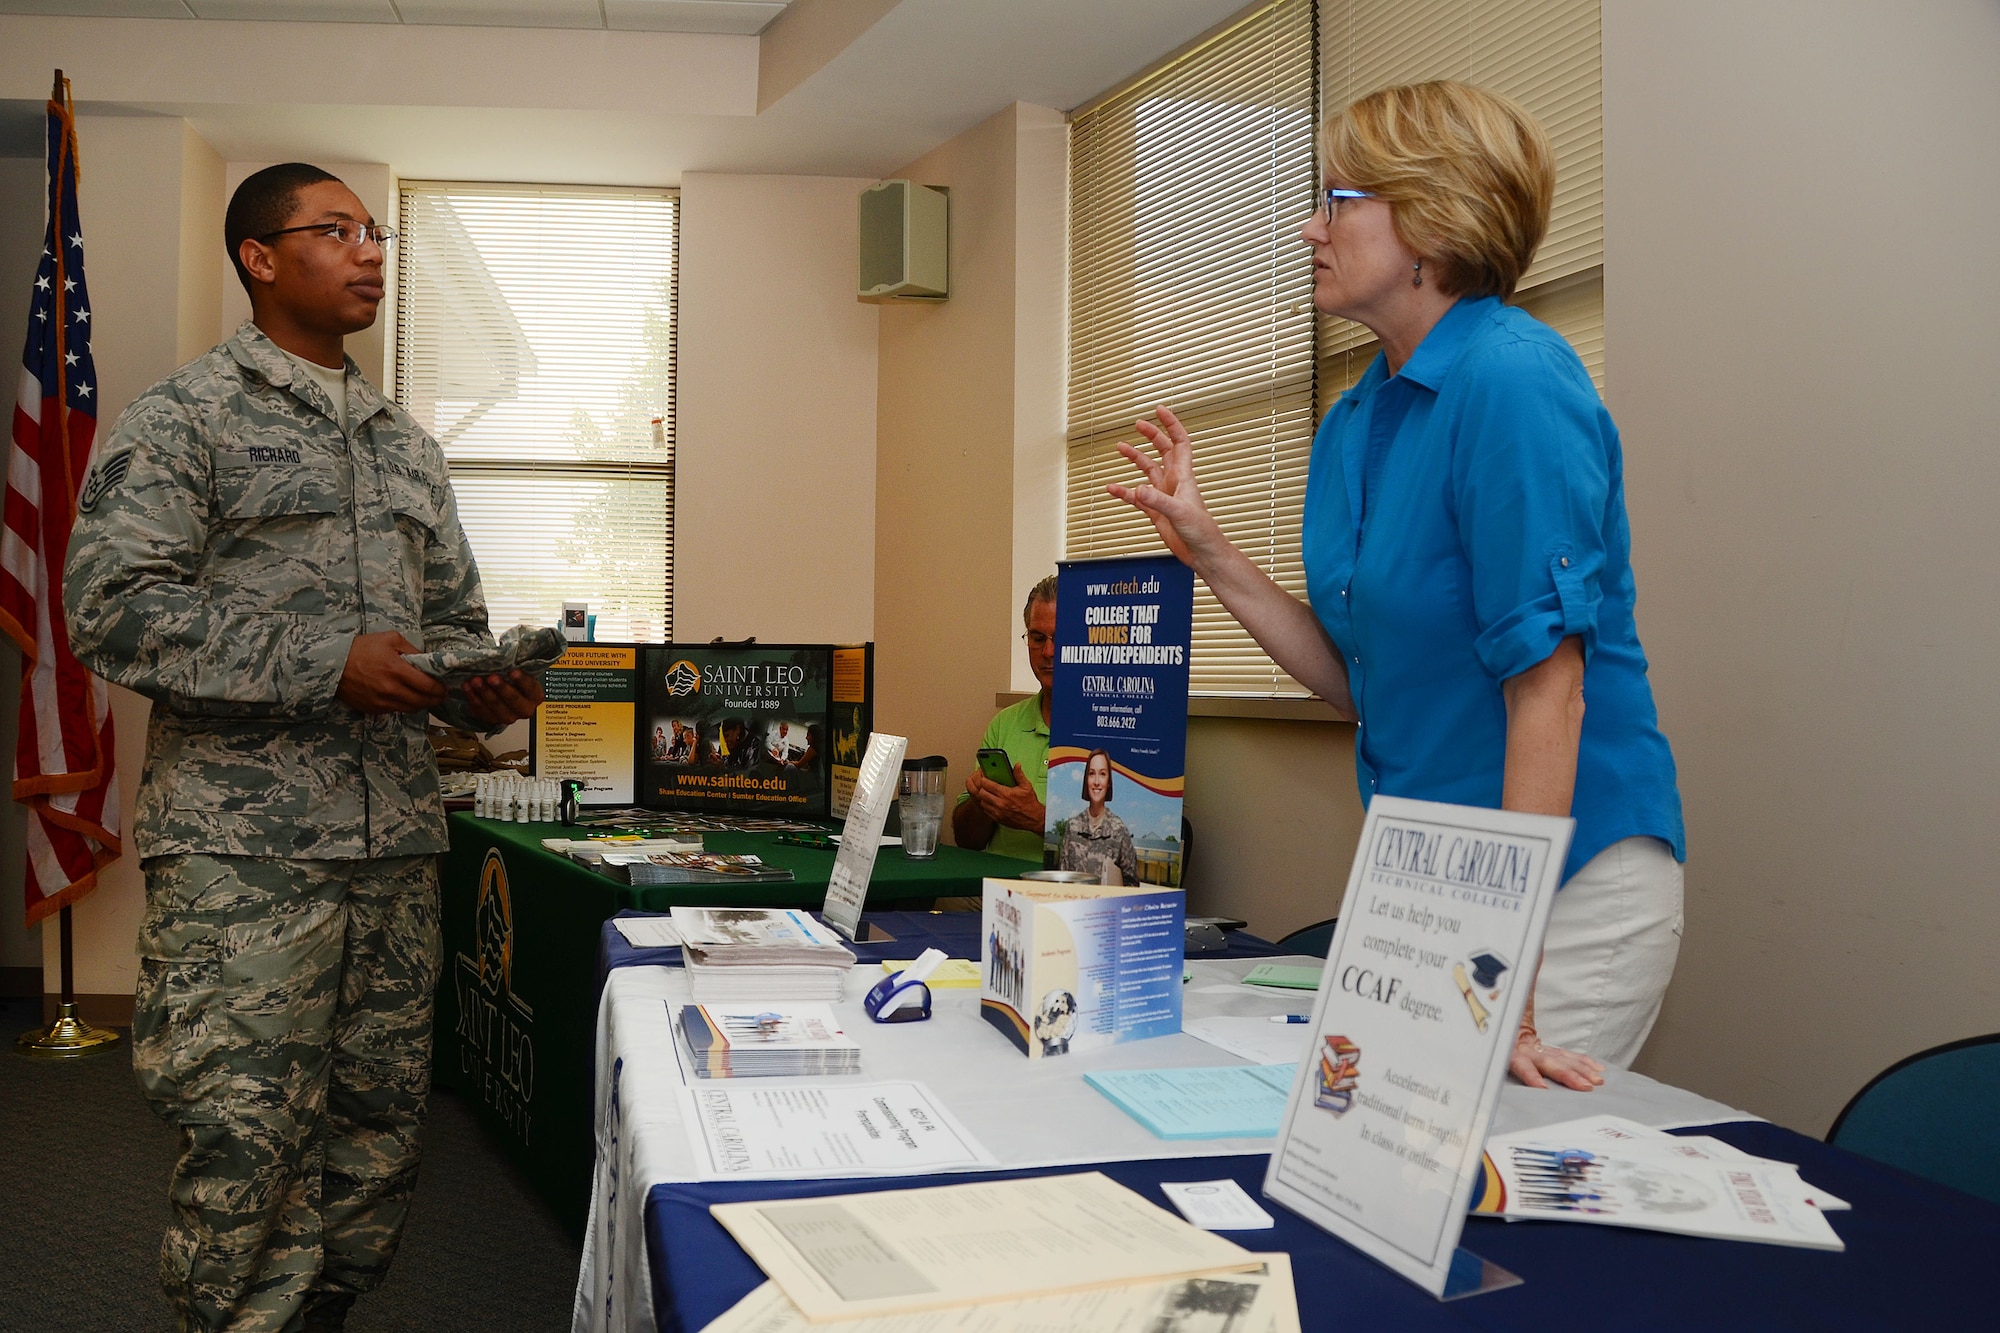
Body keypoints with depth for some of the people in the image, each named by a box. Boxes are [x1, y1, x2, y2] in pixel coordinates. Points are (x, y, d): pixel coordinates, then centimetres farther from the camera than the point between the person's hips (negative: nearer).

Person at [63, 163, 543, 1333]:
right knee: (248, 1141, -5)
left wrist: (483, 690, 0)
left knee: (381, 1123, 12)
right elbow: (113, 604, -11)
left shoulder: (407, 443, 19)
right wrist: (325, 666, -18)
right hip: (243, 845, -6)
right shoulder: (183, 420, 0)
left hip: (398, 835, 6)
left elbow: (456, 617, 22)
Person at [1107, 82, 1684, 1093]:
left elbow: (1546, 683, -23)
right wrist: (1208, 553, 3)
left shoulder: (1513, 382, -18)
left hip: (1569, 878, -8)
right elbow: (1361, 680, 9)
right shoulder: (1353, 422, 7)